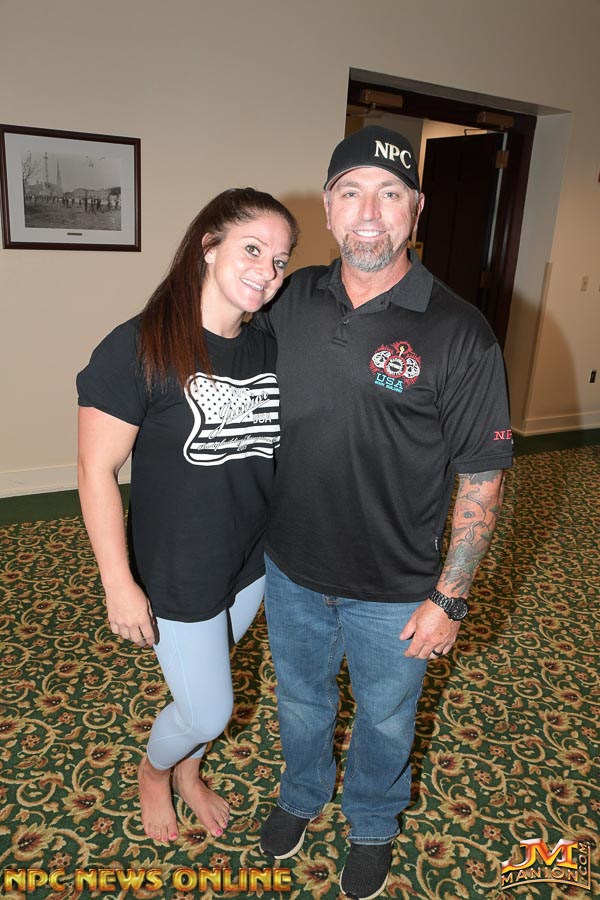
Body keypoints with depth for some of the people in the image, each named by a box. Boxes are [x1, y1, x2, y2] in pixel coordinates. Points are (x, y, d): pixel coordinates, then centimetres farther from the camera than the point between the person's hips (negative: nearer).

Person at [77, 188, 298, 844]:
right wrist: (119, 585, -17)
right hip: (177, 577, -5)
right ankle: (152, 771, 46)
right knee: (209, 710, 11)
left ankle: (187, 775, 56)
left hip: (252, 566, 5)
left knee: (204, 689, 25)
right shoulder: (138, 348, -21)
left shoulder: (269, 351, -3)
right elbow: (97, 470, -18)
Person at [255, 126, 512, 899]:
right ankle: (302, 794, 59)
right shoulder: (291, 301, -6)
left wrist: (450, 599, -11)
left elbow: (481, 480, -13)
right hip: (291, 571, 3)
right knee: (300, 700, 27)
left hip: (394, 592, -3)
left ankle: (372, 825, 55)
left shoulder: (458, 334, -18)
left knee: (384, 719, 23)